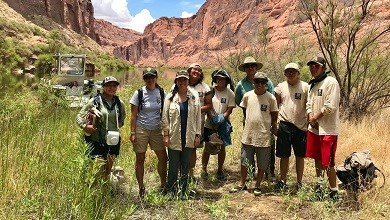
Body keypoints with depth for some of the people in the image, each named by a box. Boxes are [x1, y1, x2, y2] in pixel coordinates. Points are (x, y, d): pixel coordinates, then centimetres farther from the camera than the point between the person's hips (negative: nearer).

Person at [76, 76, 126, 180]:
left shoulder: (119, 103, 5)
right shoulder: (95, 101, -7)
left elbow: (123, 116, 26)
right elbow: (79, 116, -3)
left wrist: (120, 123, 7)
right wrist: (85, 126, -21)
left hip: (113, 142, 4)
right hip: (97, 142, -4)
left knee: (108, 171, 16)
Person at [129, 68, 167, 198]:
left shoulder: (161, 93, 2)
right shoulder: (139, 93, -5)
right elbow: (133, 115, -4)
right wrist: (132, 133, -8)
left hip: (157, 130, 3)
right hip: (141, 129, -2)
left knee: (163, 158, 5)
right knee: (140, 160, 6)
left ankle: (163, 185, 23)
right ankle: (141, 188, 20)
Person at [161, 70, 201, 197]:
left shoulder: (194, 97, 5)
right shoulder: (170, 97, 1)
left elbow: (198, 117, 6)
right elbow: (165, 117, 2)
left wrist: (198, 135, 2)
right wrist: (166, 135, -4)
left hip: (189, 138, 2)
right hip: (174, 138, -1)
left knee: (186, 166, 10)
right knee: (173, 166, 3)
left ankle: (183, 191, 23)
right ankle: (171, 191, 17)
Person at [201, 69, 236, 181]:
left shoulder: (230, 93, -3)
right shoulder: (210, 91, -2)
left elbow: (230, 109, -6)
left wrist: (221, 119, -18)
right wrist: (212, 119, -13)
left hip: (223, 125, 0)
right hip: (209, 124, 0)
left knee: (222, 147, 10)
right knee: (207, 147, 5)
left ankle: (220, 170, 24)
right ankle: (204, 169, 19)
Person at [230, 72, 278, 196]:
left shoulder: (270, 98, -6)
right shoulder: (247, 96, 0)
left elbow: (274, 115, 4)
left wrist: (273, 127, 7)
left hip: (263, 136, -2)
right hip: (248, 135, 2)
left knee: (262, 164, 9)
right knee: (244, 162, 12)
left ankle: (257, 186, 26)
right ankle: (242, 185, 28)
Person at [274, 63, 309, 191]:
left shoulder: (305, 87, 1)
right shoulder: (280, 87, 6)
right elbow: (275, 106, 10)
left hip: (300, 126, -1)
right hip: (284, 125, 1)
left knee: (300, 156, 8)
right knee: (284, 155, 8)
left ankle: (299, 182, 21)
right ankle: (282, 181, 21)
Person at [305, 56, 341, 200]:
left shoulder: (331, 82, -11)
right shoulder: (311, 84, 14)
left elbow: (331, 106, -19)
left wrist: (316, 117, -9)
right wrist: (310, 117, -4)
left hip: (328, 129, -8)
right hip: (314, 128, 8)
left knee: (327, 163, -4)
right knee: (317, 158, 17)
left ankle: (334, 191, 11)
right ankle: (319, 184, 34)